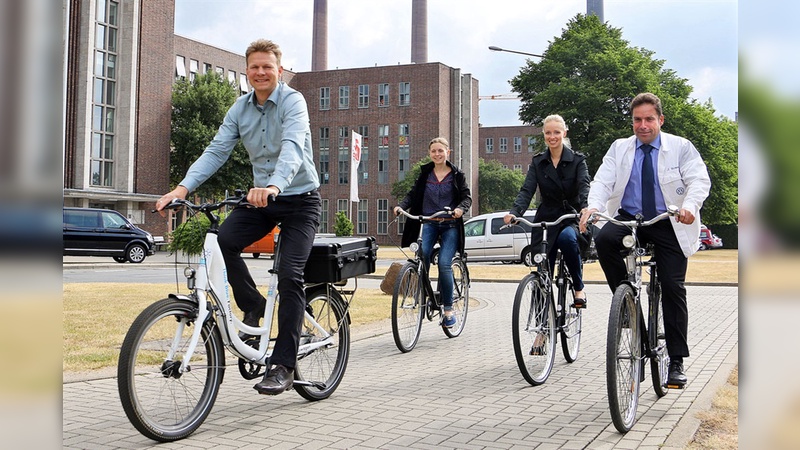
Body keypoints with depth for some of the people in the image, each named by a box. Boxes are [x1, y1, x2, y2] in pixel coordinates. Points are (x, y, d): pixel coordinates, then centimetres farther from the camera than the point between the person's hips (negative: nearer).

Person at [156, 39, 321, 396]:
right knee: (223, 239, -21)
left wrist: (274, 185, -51)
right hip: (262, 198, 5)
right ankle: (253, 306, 2)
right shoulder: (240, 109, 4)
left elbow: (293, 147, -31)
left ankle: (283, 366, -9)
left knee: (289, 276, -15)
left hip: (300, 199, -5)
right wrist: (184, 186, -21)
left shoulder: (292, 101, -13)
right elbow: (216, 151, -4)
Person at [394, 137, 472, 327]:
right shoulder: (425, 174, 11)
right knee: (422, 256, -23)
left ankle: (448, 308, -3)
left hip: (450, 225, -2)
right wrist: (401, 206, -13)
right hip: (429, 223, 2)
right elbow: (413, 194, 7)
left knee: (444, 264, -15)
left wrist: (460, 208, -24)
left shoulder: (457, 175, 5)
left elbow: (467, 196, -2)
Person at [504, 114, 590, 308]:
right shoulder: (537, 162, 6)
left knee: (566, 238, -36)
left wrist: (585, 209, -38)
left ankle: (579, 288, -17)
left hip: (571, 218, -2)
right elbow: (527, 190, -6)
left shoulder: (577, 160, 0)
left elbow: (584, 187, -16)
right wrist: (515, 212, -26)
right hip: (545, 220, 3)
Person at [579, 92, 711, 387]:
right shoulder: (619, 148, 8)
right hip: (629, 218, 2)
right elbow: (603, 181, -4)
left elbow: (699, 180, -11)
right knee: (604, 239, -31)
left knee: (673, 288, -5)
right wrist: (593, 206, -27)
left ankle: (676, 361, 4)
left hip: (670, 224, -1)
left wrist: (689, 205, -34)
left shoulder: (681, 147, 2)